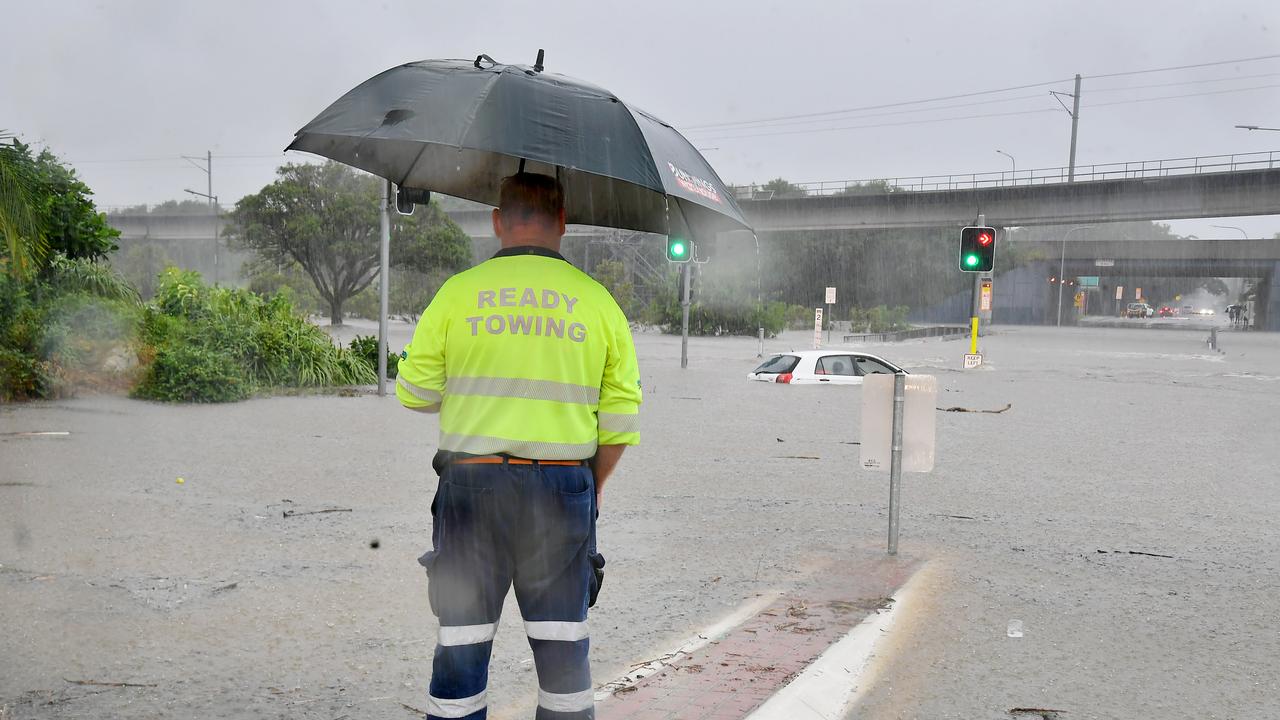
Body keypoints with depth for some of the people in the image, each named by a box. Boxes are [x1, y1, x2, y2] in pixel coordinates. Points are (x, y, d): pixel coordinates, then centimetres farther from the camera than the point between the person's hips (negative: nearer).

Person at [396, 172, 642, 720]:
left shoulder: (458, 292, -1)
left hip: (472, 482, -1)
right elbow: (622, 416, 3)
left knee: (462, 643, 7)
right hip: (562, 487, 1)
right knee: (563, 647, 10)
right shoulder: (598, 300, 3)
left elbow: (414, 392, 1)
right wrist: (594, 484, 16)